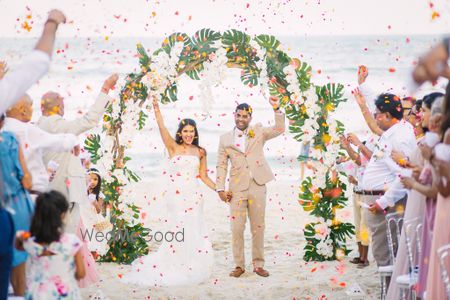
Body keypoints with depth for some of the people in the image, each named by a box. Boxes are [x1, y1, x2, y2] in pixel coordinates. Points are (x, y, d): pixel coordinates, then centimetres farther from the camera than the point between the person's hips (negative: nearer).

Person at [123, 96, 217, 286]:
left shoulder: (200, 152, 10)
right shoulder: (173, 148, 1)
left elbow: (203, 176, 13)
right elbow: (162, 128, -13)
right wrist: (157, 110, -27)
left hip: (194, 197, 3)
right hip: (176, 196, -3)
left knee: (195, 233, 4)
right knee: (180, 233, -3)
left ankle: (191, 270, 17)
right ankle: (176, 270, 9)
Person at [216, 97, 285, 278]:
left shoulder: (258, 132, 9)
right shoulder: (225, 139, 9)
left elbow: (279, 129, -3)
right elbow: (221, 165, 7)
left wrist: (276, 109, -16)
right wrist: (220, 189, -1)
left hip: (257, 186, 0)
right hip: (237, 188, 0)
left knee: (258, 227, 5)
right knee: (237, 228, -1)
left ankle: (258, 264, 14)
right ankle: (239, 265, 9)